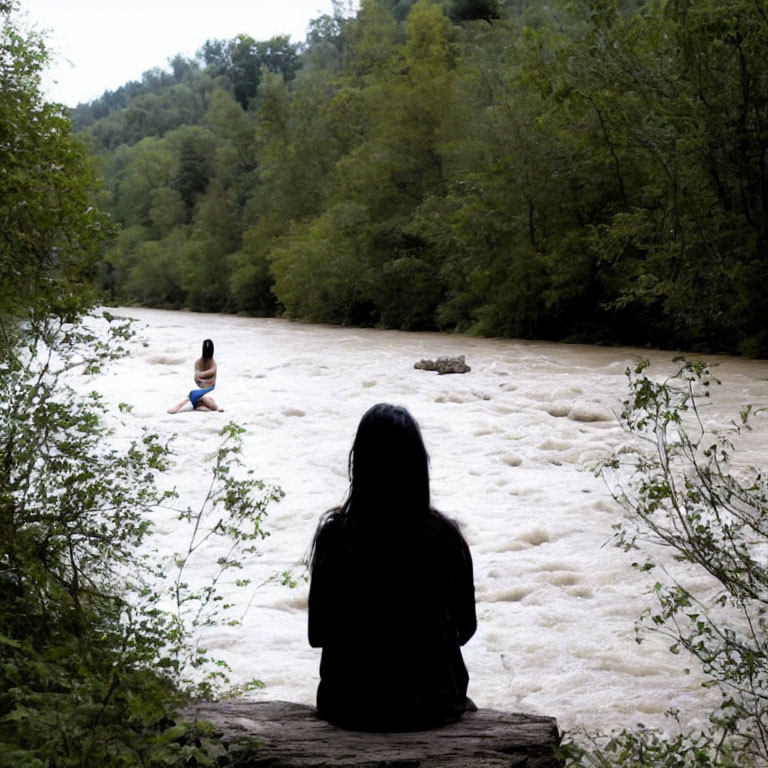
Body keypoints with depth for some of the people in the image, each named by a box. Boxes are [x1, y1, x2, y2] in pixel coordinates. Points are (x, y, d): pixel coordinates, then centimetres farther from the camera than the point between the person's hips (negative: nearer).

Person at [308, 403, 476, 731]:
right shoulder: (445, 537, -13)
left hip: (350, 707, 0)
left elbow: (317, 634, -5)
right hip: (433, 705, 0)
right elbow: (465, 627, -1)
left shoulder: (334, 535, -15)